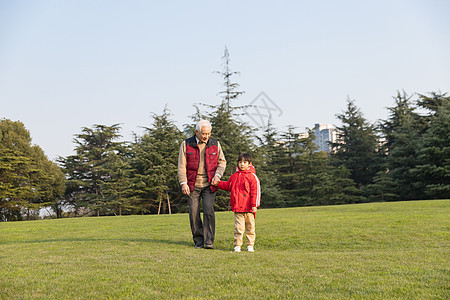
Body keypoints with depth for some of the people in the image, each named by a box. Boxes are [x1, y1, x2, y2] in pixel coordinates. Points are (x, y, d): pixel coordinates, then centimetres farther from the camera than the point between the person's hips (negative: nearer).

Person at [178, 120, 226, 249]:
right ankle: (198, 241, 12)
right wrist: (183, 183, -9)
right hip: (192, 185, 0)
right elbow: (181, 165, 0)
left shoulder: (215, 144, 4)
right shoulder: (186, 145, 0)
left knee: (208, 211, -11)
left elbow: (222, 162, 11)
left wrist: (217, 175, -6)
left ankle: (209, 241, -3)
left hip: (209, 185, 0)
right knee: (194, 213, -1)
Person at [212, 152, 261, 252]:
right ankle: (237, 245, 8)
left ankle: (250, 245, 17)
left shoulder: (252, 177, -2)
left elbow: (255, 191, -6)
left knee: (250, 227, 6)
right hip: (237, 208, 2)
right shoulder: (234, 176, 11)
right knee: (238, 227, 1)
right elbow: (228, 185, 26)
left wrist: (254, 205, -11)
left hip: (249, 208, -2)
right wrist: (218, 183, 16)